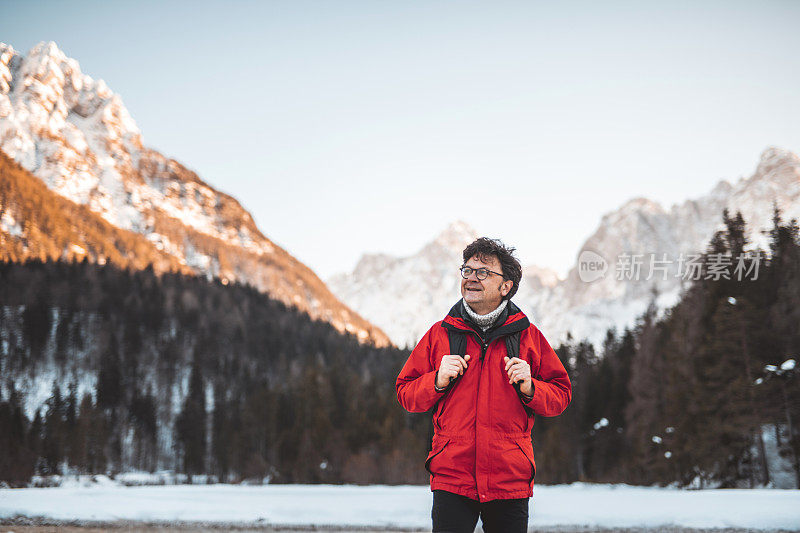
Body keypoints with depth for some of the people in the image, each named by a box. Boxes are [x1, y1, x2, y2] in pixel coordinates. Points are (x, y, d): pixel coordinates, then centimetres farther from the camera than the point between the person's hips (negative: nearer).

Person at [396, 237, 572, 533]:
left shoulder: (528, 336, 6)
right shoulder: (440, 334, 7)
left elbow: (561, 395, 10)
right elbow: (405, 393, 10)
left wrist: (529, 388, -10)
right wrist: (438, 381, -9)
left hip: (511, 480, 1)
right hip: (451, 476, 0)